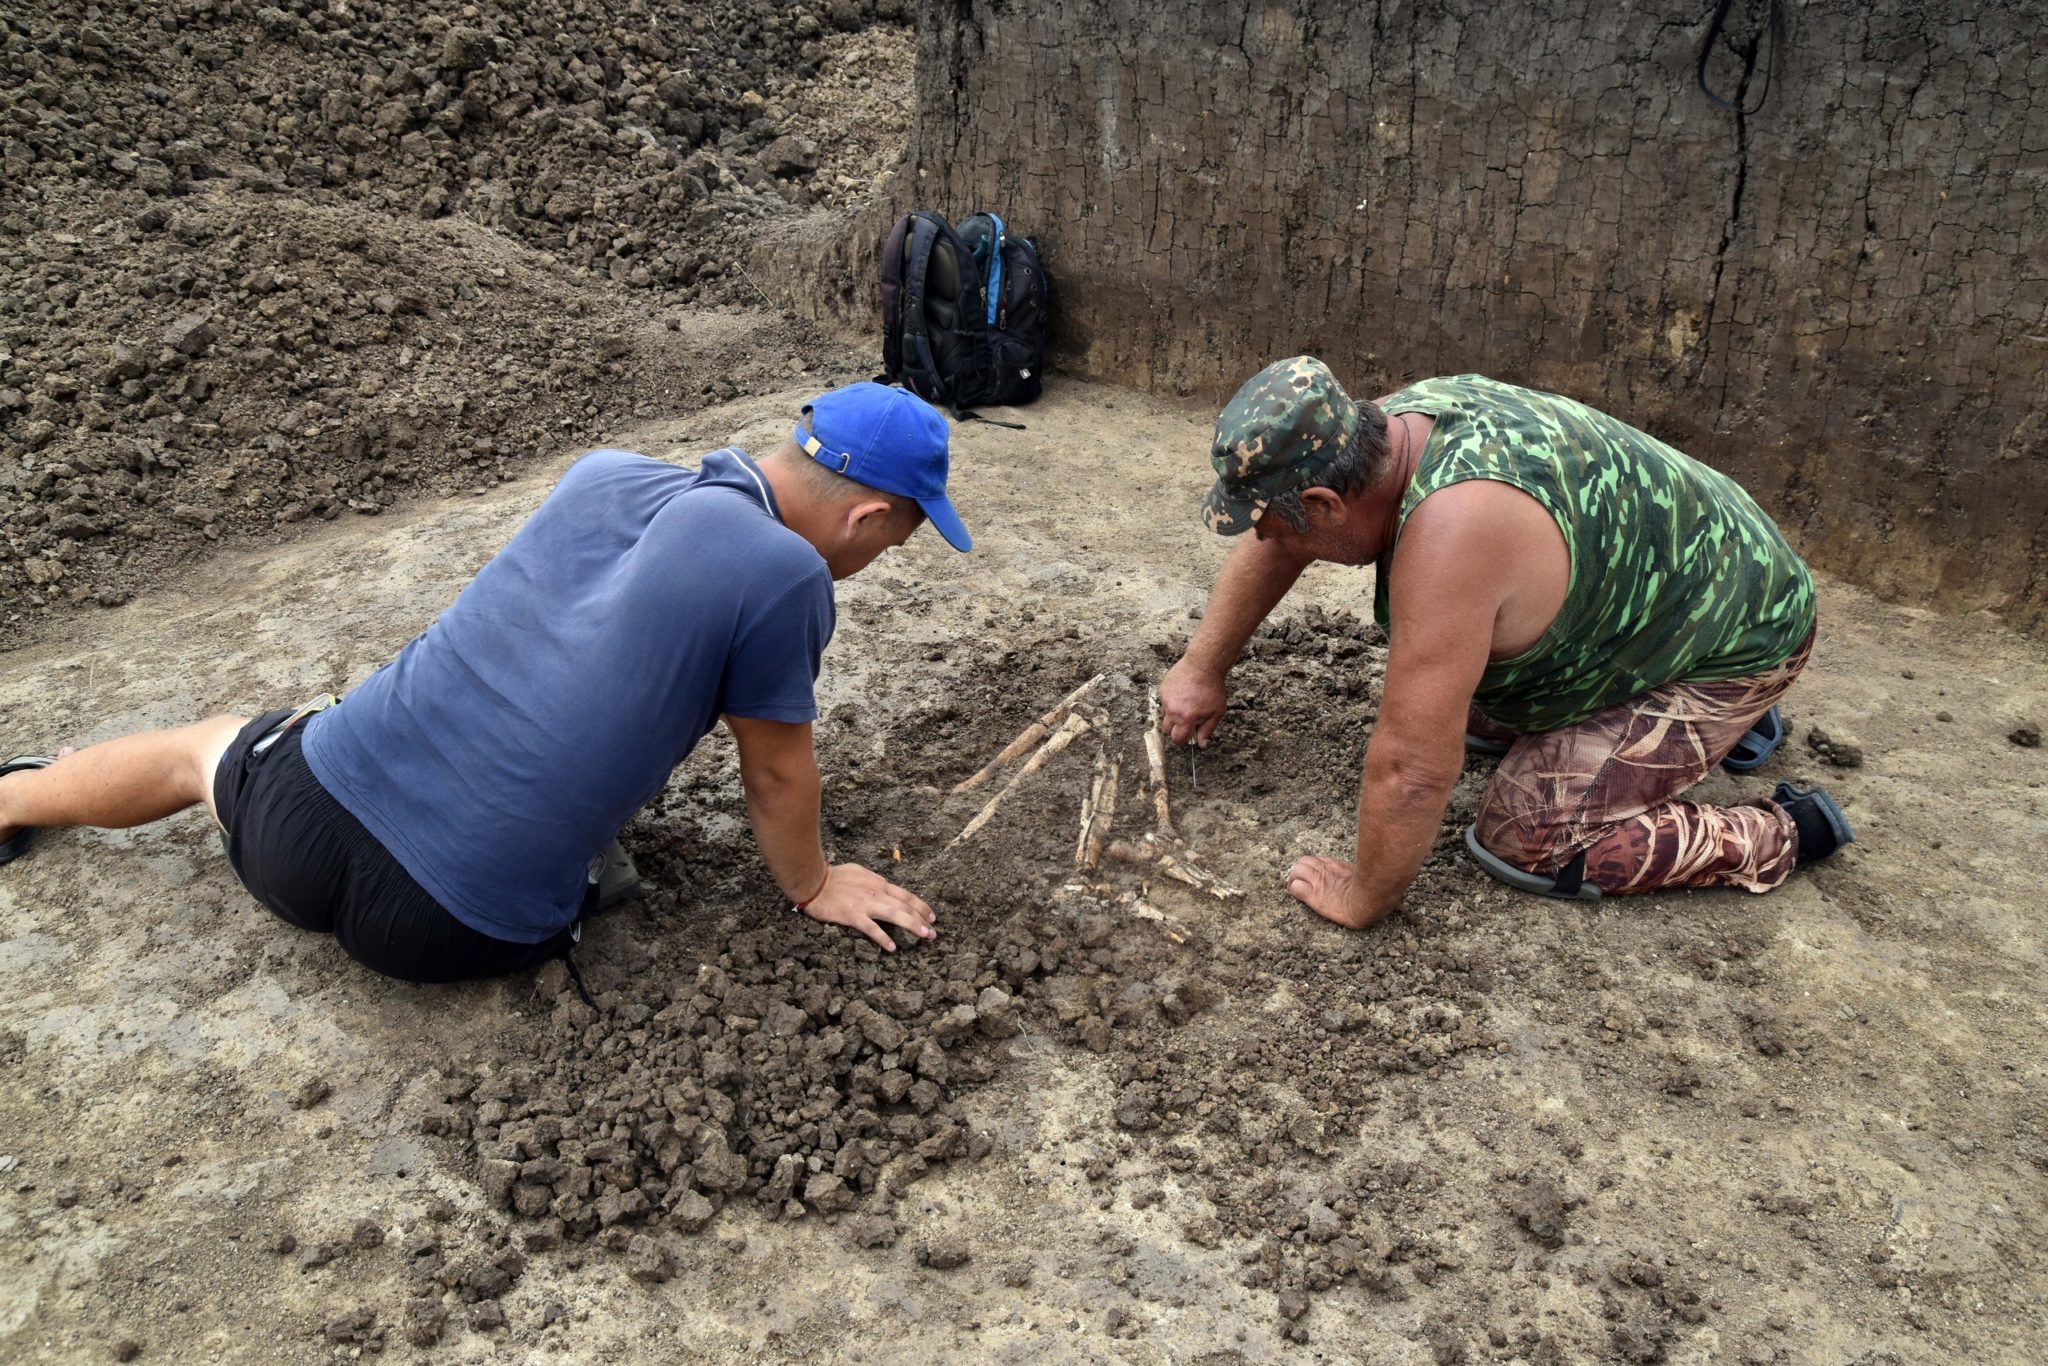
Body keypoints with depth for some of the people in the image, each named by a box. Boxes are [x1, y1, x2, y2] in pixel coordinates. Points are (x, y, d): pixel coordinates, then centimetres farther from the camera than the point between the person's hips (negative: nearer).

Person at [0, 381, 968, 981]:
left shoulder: (600, 474, 1)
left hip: (306, 821, 4)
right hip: (455, 932, -4)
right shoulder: (785, 576, -17)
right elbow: (777, 776, -4)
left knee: (203, 748, 36)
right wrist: (812, 885, 14)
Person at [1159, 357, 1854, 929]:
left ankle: (1777, 834, 3)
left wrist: (1363, 898, -21)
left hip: (1737, 638, -8)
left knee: (1523, 841, -13)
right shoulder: (1391, 421, -14)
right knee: (1469, 713, 17)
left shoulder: (1451, 529, -41)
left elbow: (1413, 767, -36)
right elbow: (1276, 545, 4)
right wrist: (1202, 668, 8)